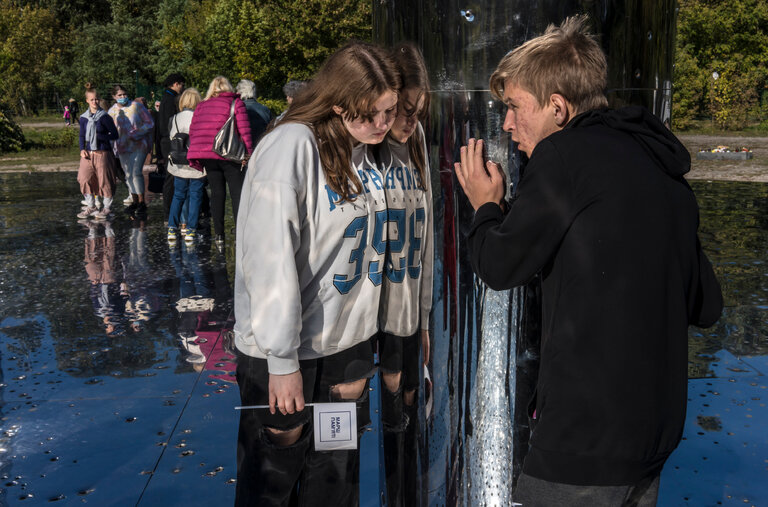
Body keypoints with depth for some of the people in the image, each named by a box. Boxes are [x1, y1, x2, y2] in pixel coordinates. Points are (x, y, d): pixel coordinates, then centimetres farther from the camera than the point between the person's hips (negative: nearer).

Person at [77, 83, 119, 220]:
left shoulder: (104, 117, -6)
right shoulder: (83, 118, 8)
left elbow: (115, 135, -6)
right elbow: (82, 136, 15)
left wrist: (99, 136, -16)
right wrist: (82, 149, 0)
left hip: (102, 153, -4)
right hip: (88, 153, 4)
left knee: (104, 180, 1)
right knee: (85, 179, -1)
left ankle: (107, 208, 14)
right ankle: (91, 207, 14)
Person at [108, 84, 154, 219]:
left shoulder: (137, 106, -5)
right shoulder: (112, 111, 6)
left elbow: (149, 124, -4)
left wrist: (135, 134, -15)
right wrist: (114, 148, 3)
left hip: (139, 144, -4)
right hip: (123, 146, 5)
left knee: (136, 172, -17)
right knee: (129, 175, 9)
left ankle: (141, 202, -10)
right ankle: (134, 201, 22)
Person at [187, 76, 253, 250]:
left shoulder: (201, 106, 16)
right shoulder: (236, 103, 4)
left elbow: (192, 130, 12)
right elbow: (244, 128, -8)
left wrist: (197, 154, 15)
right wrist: (248, 151, -8)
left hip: (207, 155, 4)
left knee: (217, 193, 10)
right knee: (237, 194, 1)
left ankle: (219, 235, 8)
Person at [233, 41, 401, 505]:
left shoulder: (363, 151, 6)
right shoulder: (292, 146, -19)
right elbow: (270, 258, -22)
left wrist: (369, 339, 12)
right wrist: (282, 359, -20)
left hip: (349, 344, 7)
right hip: (287, 351, -7)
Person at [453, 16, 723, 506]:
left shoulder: (566, 154, -13)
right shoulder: (665, 170, 10)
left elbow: (499, 265, -8)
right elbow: (706, 307, 13)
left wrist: (486, 204, 10)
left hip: (587, 438, -8)